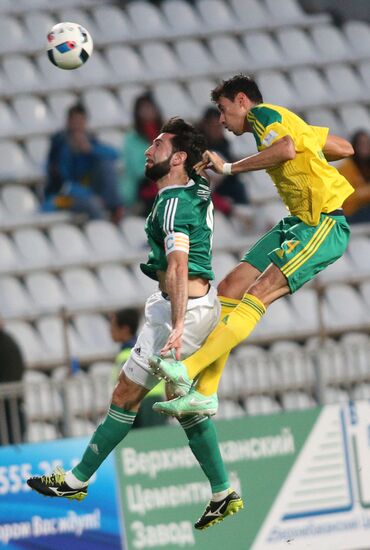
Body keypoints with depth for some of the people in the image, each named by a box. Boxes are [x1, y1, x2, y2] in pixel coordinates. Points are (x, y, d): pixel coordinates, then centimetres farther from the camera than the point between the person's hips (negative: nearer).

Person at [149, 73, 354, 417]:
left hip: (324, 225, -10)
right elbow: (345, 148, 27)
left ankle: (189, 369, -35)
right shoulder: (286, 123, 24)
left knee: (258, 293, -23)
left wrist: (229, 168, -17)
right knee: (231, 287, 0)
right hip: (301, 221, 10)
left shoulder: (264, 113, -2)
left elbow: (286, 149, -24)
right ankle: (204, 393, -3)